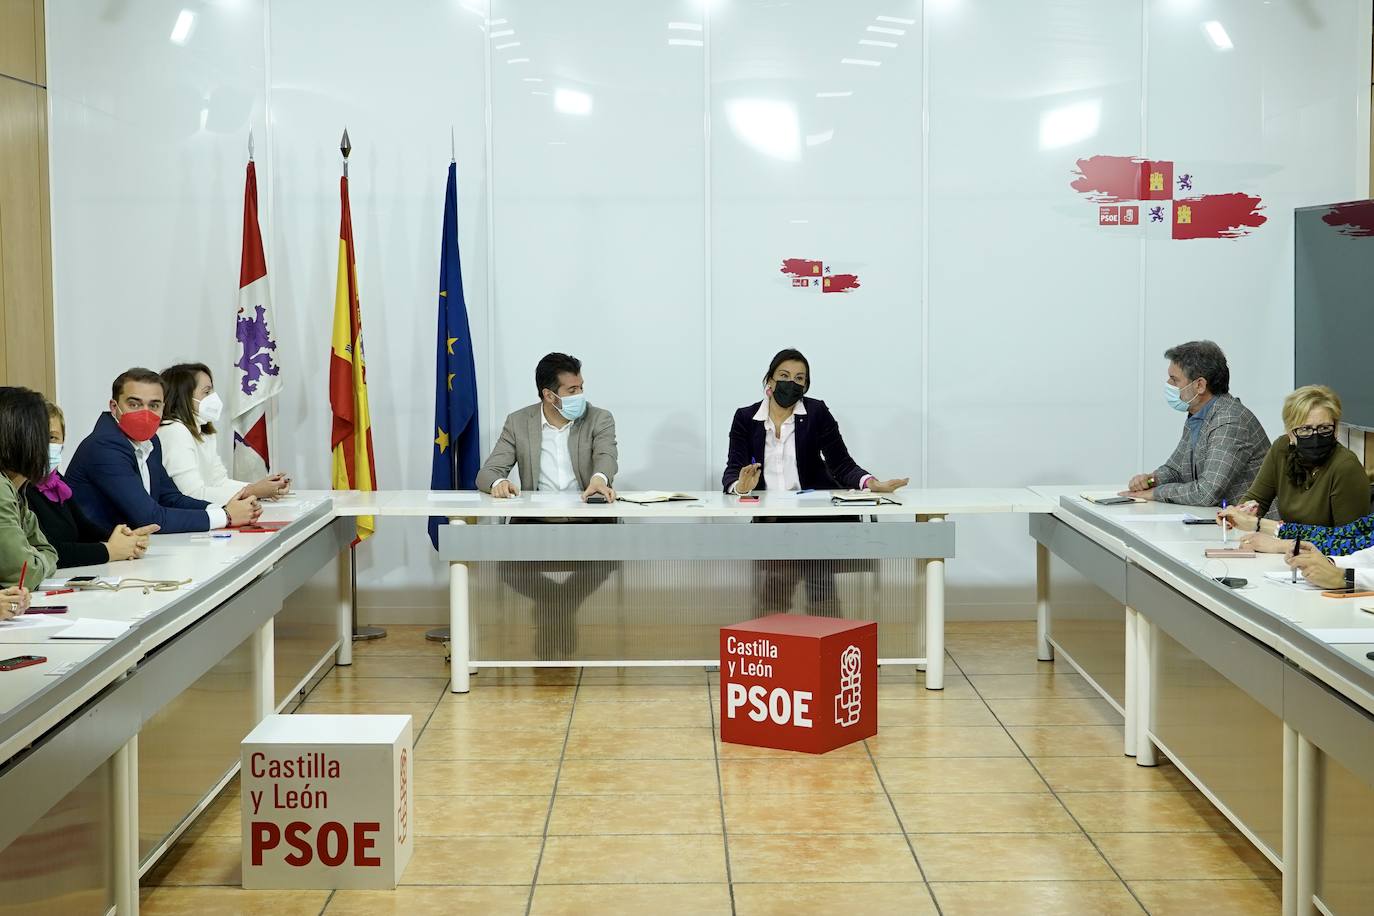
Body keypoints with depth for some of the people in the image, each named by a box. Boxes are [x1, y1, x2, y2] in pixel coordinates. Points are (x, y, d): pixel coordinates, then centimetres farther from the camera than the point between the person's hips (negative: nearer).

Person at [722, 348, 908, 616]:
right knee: (773, 590, -20)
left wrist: (872, 483, -22)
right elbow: (733, 470, -4)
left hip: (816, 513, -1)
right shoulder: (745, 418, 5)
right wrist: (740, 487, -28)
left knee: (820, 588, -21)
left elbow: (842, 465, -2)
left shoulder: (817, 413, 2)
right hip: (770, 519, 1)